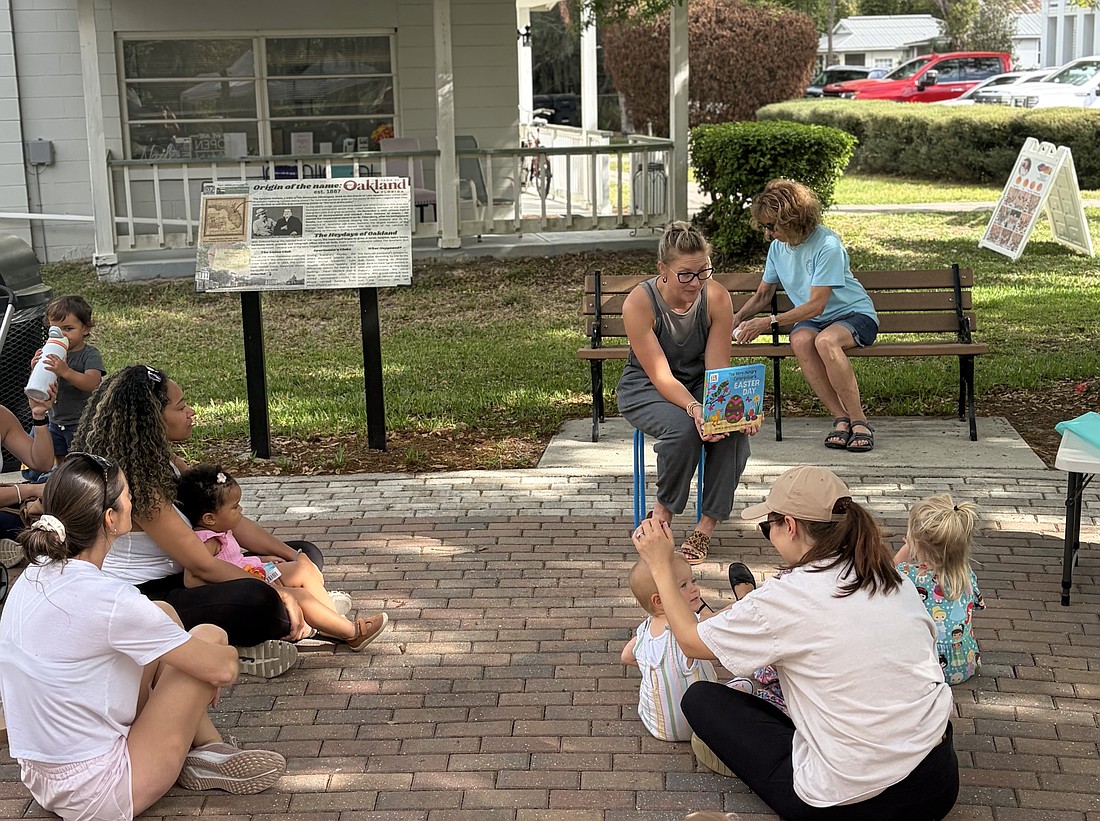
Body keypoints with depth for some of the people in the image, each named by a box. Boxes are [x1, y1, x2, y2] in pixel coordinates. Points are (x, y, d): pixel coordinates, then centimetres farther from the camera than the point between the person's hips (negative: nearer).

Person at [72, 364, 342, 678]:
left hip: (176, 580, 11)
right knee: (258, 601, -39)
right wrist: (279, 594, -21)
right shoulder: (140, 486, -24)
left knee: (307, 554, 9)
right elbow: (203, 565, -23)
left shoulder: (165, 464, 6)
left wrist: (296, 559, -2)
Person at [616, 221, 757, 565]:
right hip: (645, 389, -3)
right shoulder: (639, 303, -24)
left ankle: (707, 525, -13)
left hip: (699, 383, 3)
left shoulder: (717, 298, -15)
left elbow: (717, 369, -15)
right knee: (682, 427, -35)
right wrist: (694, 409, -46)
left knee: (736, 429, -28)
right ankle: (662, 513, -10)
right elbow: (661, 375, -27)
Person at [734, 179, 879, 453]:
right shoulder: (778, 246, 3)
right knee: (800, 340, -32)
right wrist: (738, 318, -1)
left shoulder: (827, 245, -20)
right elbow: (763, 295, 17)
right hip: (811, 320, 5)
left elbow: (815, 306, -22)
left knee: (825, 341, -39)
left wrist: (769, 322, -21)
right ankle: (842, 419, -27)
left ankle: (859, 421, -27)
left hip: (854, 314, -5)